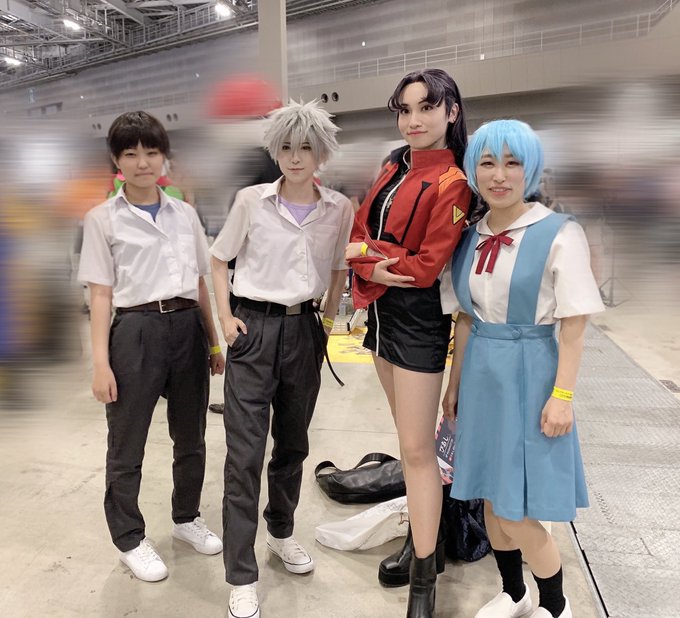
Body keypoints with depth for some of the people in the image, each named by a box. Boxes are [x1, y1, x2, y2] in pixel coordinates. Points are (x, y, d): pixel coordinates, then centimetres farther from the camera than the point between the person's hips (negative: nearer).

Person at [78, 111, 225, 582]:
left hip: (187, 327, 4)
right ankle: (130, 539, 28)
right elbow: (100, 294, -4)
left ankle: (187, 517, 38)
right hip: (136, 330, -3)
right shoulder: (103, 219, -1)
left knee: (191, 437, 16)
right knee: (127, 446, 8)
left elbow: (200, 284, 12)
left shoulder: (185, 213, 9)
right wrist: (101, 362, -9)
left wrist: (214, 342, 11)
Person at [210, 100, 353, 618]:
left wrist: (329, 319, 5)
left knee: (293, 442, 16)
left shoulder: (339, 209, 2)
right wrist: (226, 316, -5)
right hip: (254, 328, -2)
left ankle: (282, 532, 40)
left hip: (304, 330, 3)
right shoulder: (251, 200, -3)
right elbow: (219, 261, 5)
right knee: (245, 452, -3)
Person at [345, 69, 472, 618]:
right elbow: (360, 235, 5)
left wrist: (373, 261, -9)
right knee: (408, 438, 19)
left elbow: (428, 266, -18)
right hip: (381, 311, 8)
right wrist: (377, 267, -14)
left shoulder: (451, 184, -13)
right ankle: (420, 537, 38)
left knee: (417, 449, -1)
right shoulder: (393, 169, 10)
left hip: (418, 320, -8)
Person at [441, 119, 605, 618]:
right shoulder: (470, 238, 4)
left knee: (517, 512, 1)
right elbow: (465, 320, 10)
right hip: (482, 374, 6)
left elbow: (573, 329, -9)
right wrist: (455, 385, 13)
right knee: (491, 498, 16)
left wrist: (563, 395, -13)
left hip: (529, 373, -5)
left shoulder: (560, 235, -11)